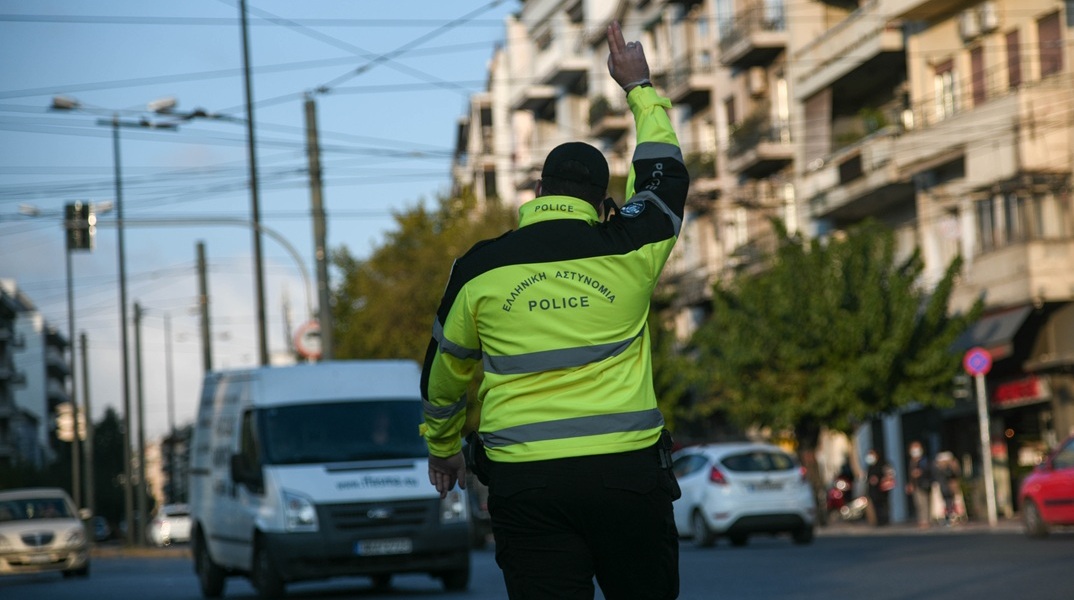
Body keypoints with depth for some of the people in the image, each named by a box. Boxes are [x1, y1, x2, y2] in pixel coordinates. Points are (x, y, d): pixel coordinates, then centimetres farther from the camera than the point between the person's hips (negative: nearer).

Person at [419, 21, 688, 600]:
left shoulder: (479, 268, 4)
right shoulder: (627, 250, 2)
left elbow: (444, 372, 16)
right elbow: (664, 172, 22)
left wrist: (442, 448, 34)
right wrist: (638, 87, 35)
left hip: (524, 477, 0)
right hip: (627, 469, 0)